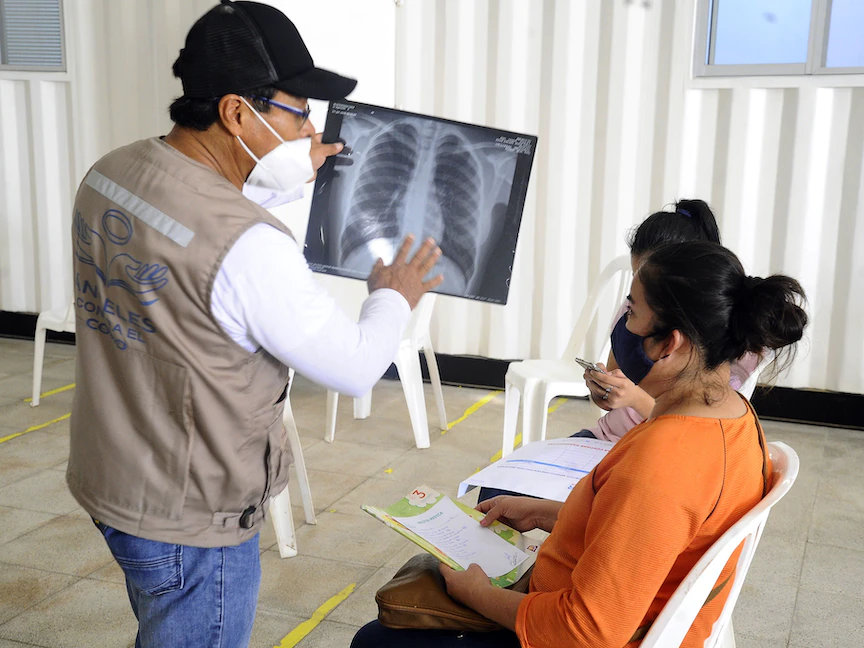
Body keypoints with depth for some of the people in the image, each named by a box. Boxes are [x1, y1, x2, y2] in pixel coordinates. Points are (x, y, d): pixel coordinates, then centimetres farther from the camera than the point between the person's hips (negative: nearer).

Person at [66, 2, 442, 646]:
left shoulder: (111, 171, -6)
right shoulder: (249, 248, -32)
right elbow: (355, 369, -20)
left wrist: (290, 181, 16)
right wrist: (392, 297, -1)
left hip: (109, 476, 8)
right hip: (189, 520, -8)